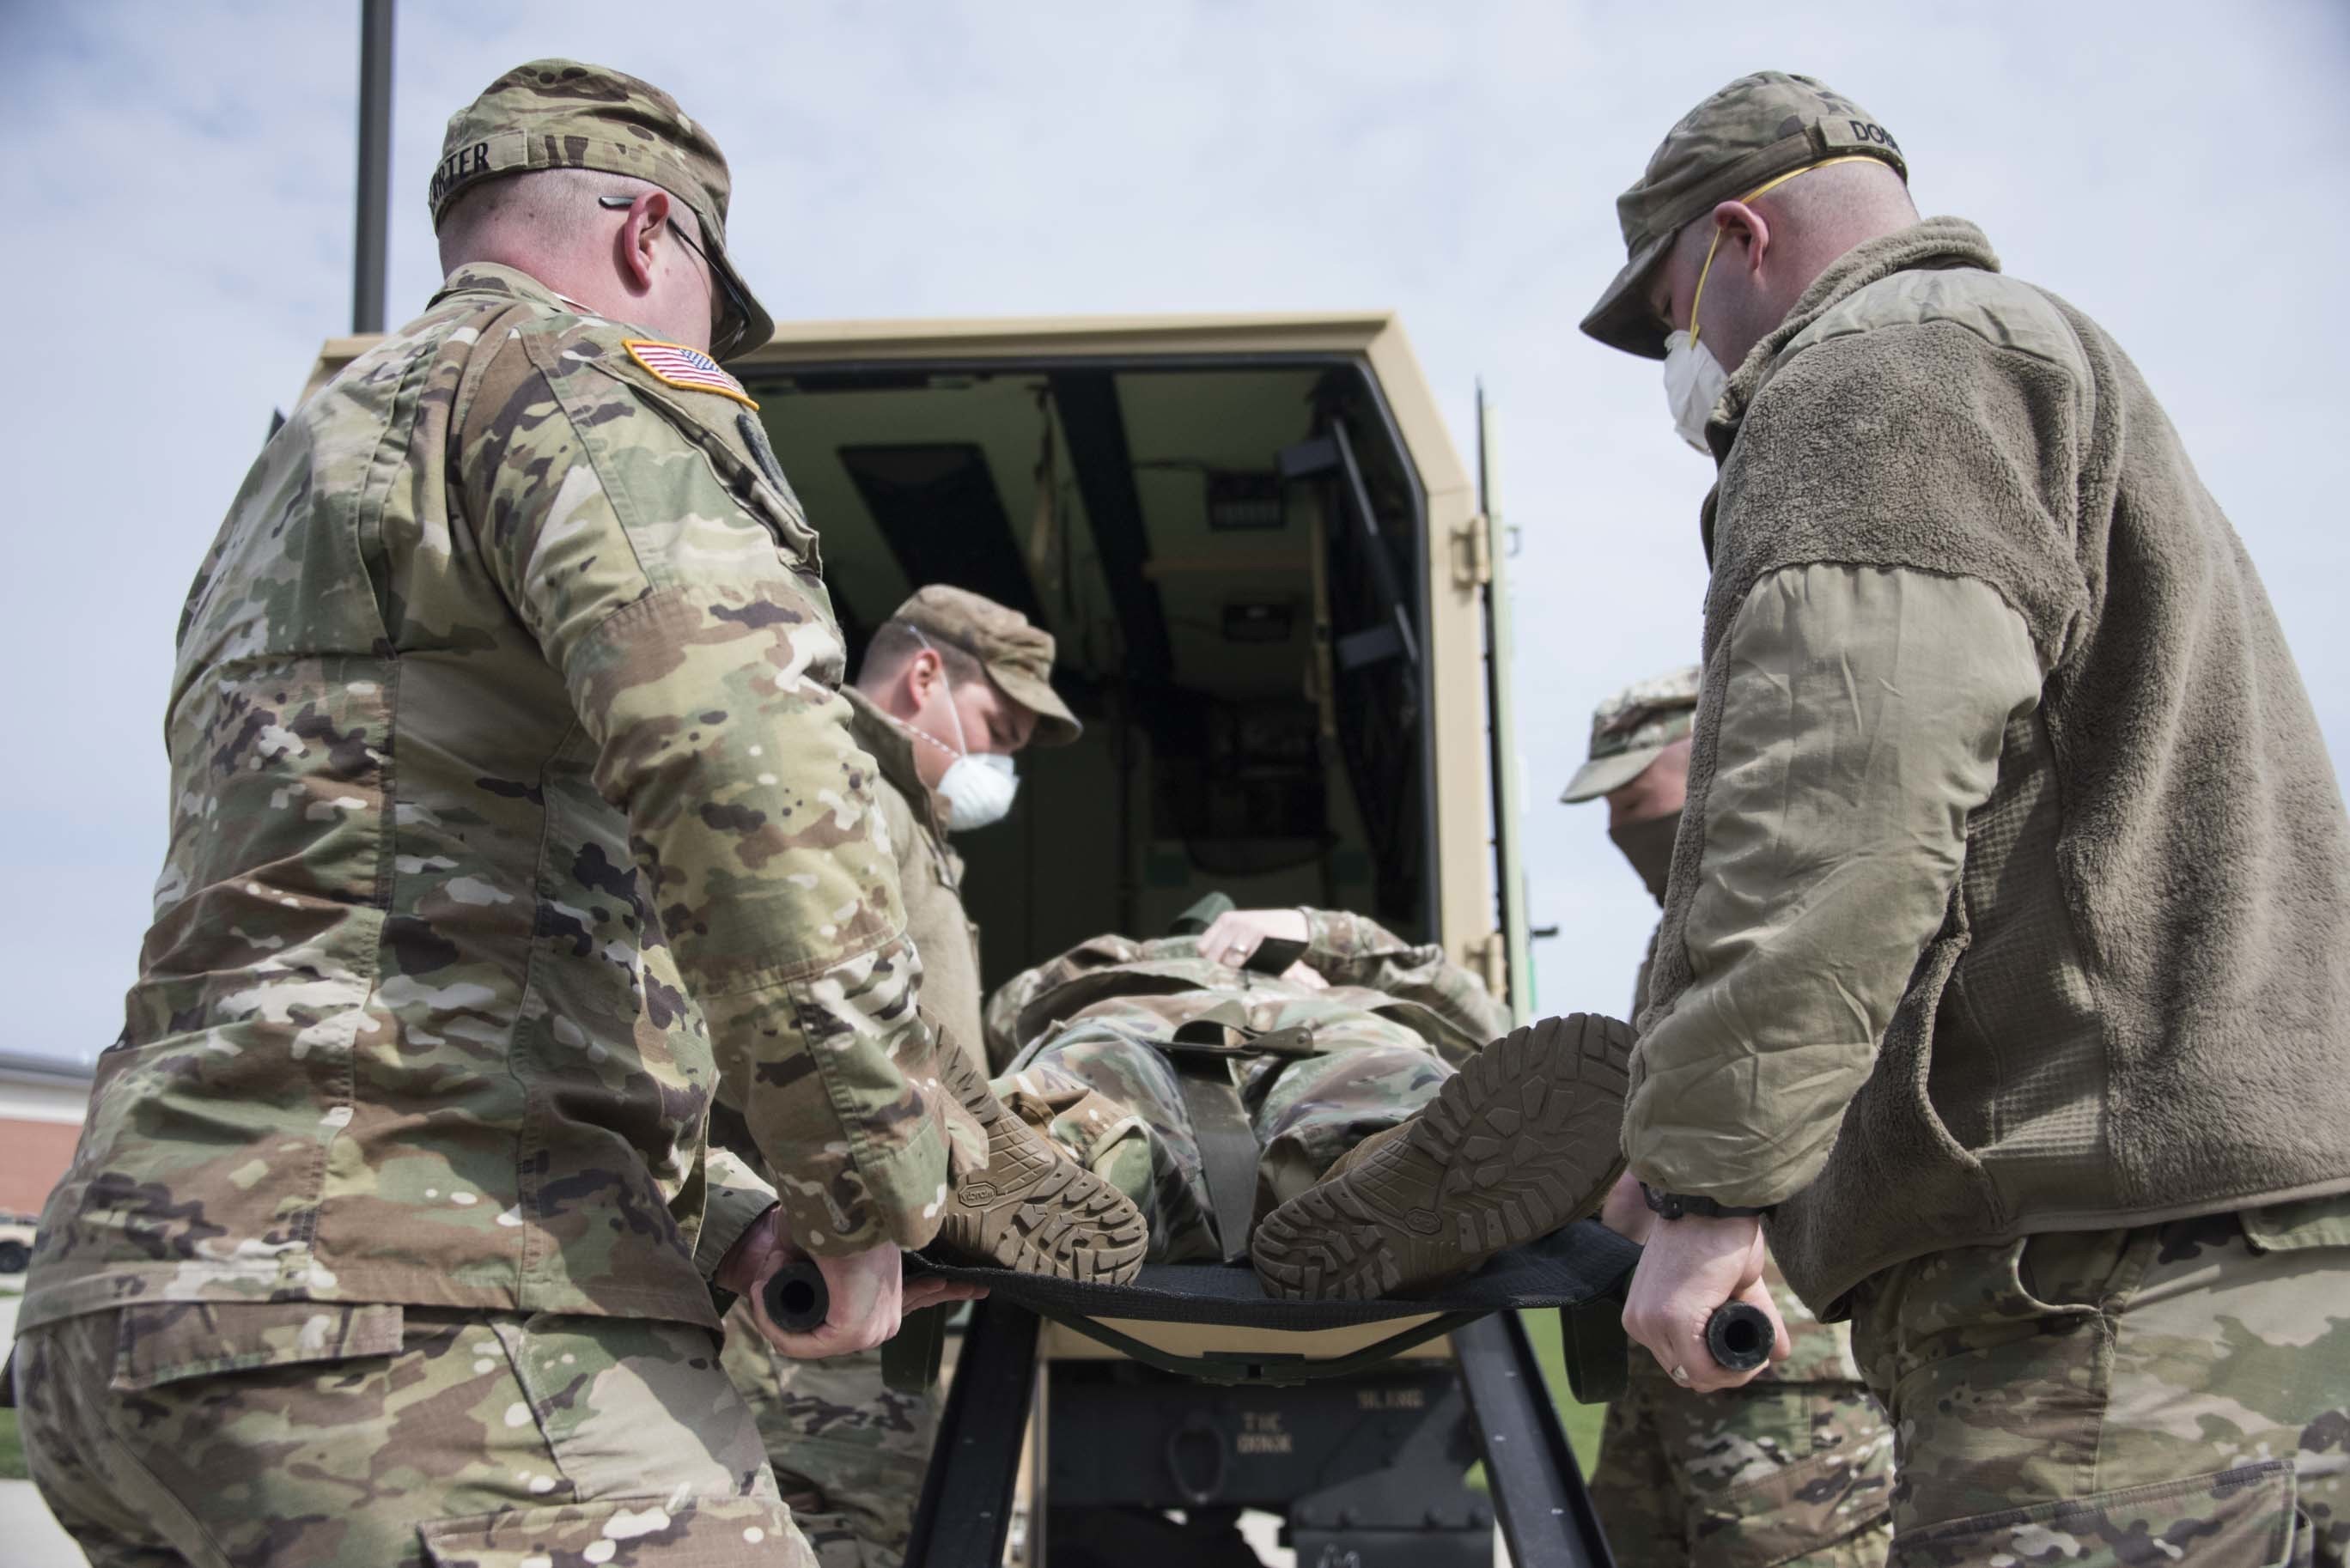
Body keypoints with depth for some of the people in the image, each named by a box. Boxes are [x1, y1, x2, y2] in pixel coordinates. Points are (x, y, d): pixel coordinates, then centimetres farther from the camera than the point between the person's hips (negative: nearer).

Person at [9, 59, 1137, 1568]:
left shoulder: (300, 474, 29)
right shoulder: (594, 383, 0)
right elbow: (740, 753, -22)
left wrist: (727, 1221, 20)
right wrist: (874, 1185, -10)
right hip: (412, 1321, -10)